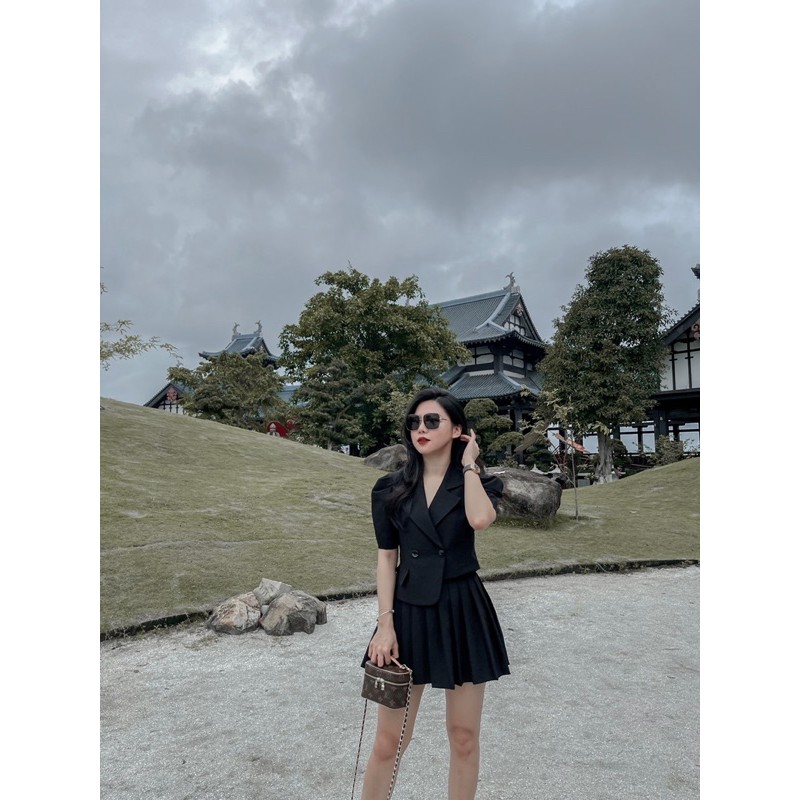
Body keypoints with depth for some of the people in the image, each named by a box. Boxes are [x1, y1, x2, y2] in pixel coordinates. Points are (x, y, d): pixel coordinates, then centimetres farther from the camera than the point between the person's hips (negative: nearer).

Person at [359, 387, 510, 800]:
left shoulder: (479, 483, -1)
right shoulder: (391, 488, 1)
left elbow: (480, 519, -24)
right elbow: (386, 559, 1)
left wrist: (469, 465, -11)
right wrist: (385, 623, -7)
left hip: (463, 611, 0)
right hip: (409, 611, 1)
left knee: (464, 736, 12)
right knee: (389, 739, 6)